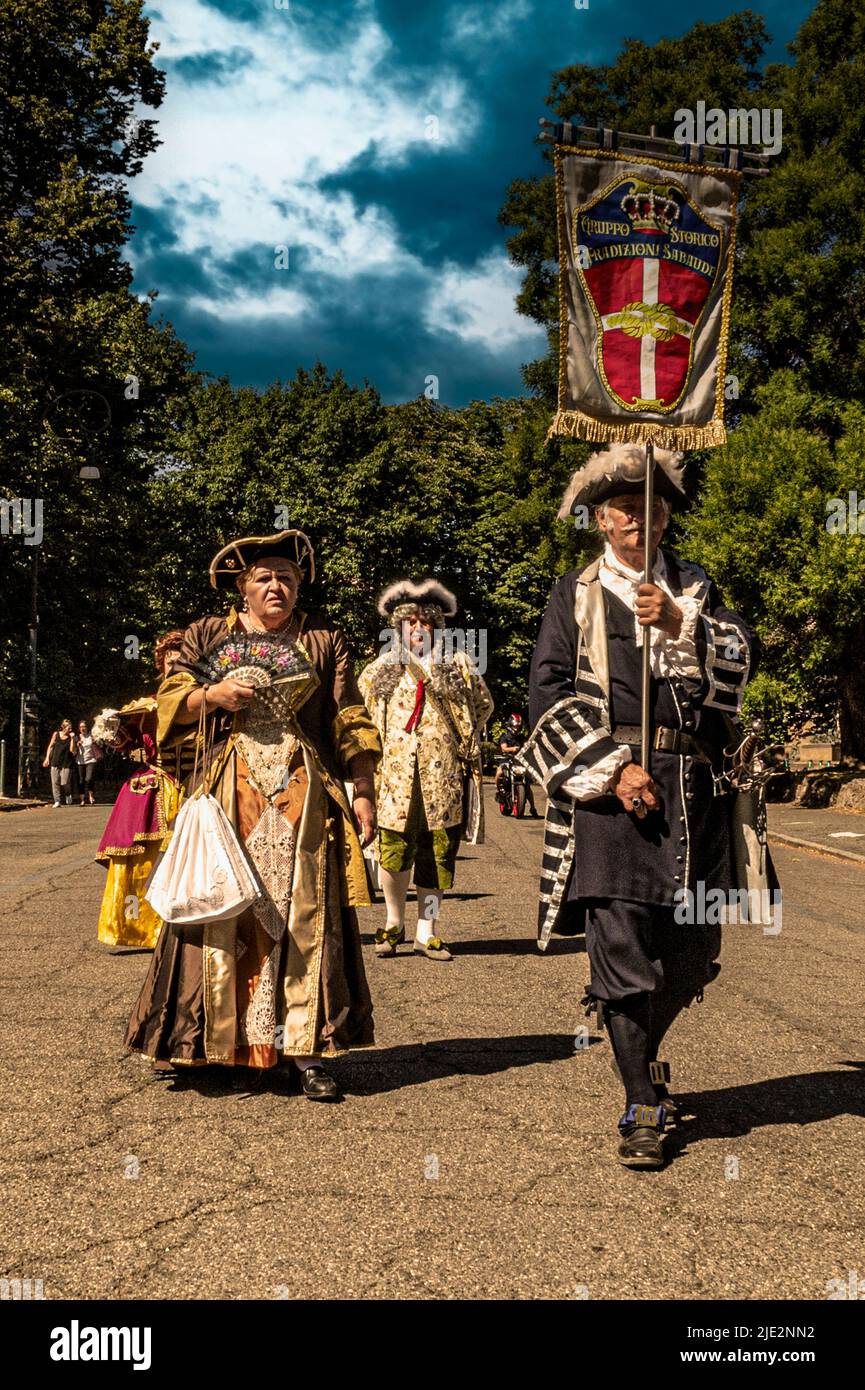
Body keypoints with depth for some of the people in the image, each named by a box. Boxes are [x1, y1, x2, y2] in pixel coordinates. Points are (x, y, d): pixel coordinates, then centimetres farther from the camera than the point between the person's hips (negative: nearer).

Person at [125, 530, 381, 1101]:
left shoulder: (324, 640, 10)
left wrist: (363, 794, -1)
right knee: (227, 914, -2)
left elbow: (352, 723, 6)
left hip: (303, 793, -1)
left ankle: (308, 1052, -5)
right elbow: (169, 706, 11)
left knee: (304, 914, -6)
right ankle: (235, 1046, 7)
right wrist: (212, 695, -9)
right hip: (229, 793, 1)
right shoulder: (208, 637, 12)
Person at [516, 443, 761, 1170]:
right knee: (620, 943, -8)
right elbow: (548, 692, 1)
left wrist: (683, 624, -15)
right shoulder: (576, 593, 10)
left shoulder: (694, 587, 17)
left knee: (693, 942, 7)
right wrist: (612, 768, -10)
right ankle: (643, 1107, 2)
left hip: (691, 787, 3)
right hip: (606, 784, -3)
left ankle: (643, 1052, 35)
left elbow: (745, 658, 3)